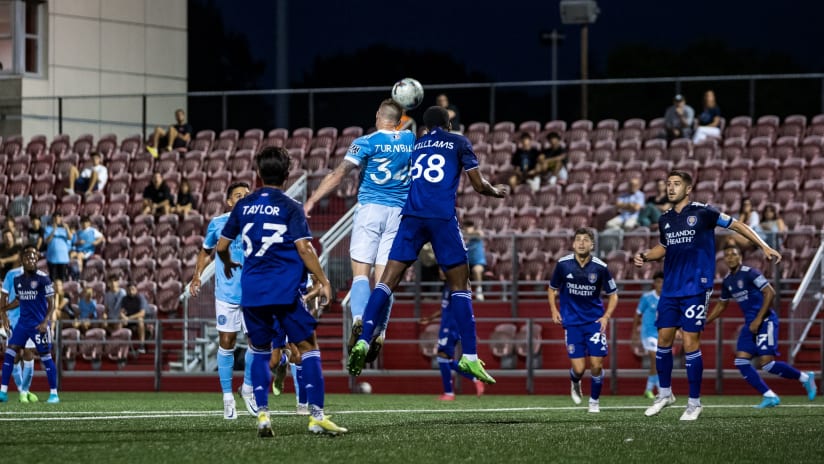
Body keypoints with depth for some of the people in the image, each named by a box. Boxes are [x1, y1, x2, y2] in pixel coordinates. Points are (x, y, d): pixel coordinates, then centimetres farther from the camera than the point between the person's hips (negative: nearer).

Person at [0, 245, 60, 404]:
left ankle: (54, 393, 8)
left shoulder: (43, 278, -10)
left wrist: (46, 321, -21)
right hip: (23, 323, 5)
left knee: (46, 357, -2)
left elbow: (51, 303, -10)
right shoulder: (18, 279, 7)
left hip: (39, 324, -5)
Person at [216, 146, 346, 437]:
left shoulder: (243, 206, 9)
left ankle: (262, 414, 3)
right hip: (285, 291, -4)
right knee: (308, 347, 3)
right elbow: (304, 248, -11)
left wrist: (227, 264, 36)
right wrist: (323, 281, -3)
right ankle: (316, 415, -6)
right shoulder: (290, 208, -2)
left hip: (252, 292, 4)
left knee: (259, 351, 16)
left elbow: (221, 246, 15)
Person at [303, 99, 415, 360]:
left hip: (370, 209, -3)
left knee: (361, 271, -4)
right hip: (399, 213, 3)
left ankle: (359, 320, -27)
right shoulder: (410, 140, 7)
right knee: (384, 276, 2)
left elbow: (340, 173, -14)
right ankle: (379, 333, -6)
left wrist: (312, 200, -15)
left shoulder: (366, 143, -6)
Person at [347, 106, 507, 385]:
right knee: (459, 284, 6)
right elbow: (478, 185, 9)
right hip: (443, 217, -2)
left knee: (387, 280, -1)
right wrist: (496, 192, 29)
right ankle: (469, 357, -2)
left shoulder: (414, 145, 21)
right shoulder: (459, 143, 12)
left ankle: (363, 342, -17)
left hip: (411, 216, 2)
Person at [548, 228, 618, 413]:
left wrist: (606, 317, -8)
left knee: (596, 365, -6)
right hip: (572, 321, 0)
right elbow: (552, 289, 11)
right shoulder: (563, 264, -5)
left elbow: (613, 294, 4)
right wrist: (554, 310, -2)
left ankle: (594, 401, 17)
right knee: (579, 368, -6)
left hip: (595, 321, 0)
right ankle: (575, 384, 31)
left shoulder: (600, 268, -7)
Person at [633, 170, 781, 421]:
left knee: (690, 342, -7)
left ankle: (694, 402, 3)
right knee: (663, 339, 5)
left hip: (696, 288, -5)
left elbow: (736, 225, 1)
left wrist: (764, 247, -2)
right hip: (670, 288, 5)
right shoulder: (665, 219, 9)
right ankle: (665, 393, 22)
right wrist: (645, 256, 8)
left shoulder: (703, 212, -7)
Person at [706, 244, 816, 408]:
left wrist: (758, 319, -18)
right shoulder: (727, 281, 12)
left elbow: (770, 293, -17)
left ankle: (805, 378, 4)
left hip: (765, 321, -8)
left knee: (765, 363, -17)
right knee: (741, 362, -6)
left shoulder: (750, 273, -12)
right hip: (750, 324, 8)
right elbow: (721, 305, 25)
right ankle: (770, 397, -2)